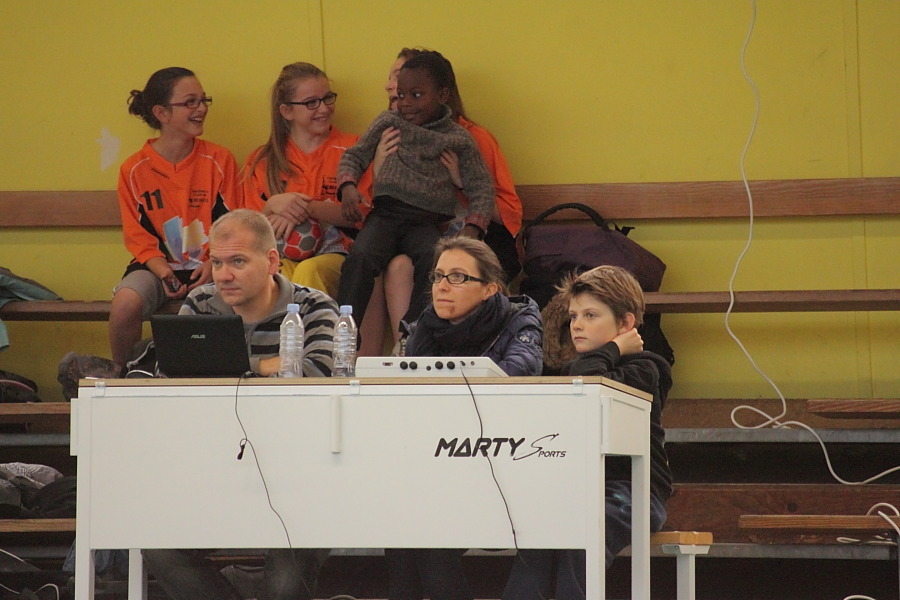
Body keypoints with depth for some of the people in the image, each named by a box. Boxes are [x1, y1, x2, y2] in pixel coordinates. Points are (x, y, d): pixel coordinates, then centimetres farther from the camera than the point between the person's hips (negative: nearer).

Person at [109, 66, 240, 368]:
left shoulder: (219, 160, 3)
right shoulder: (134, 170, 2)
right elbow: (138, 237, 2)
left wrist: (213, 265, -16)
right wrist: (164, 272, -16)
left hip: (209, 267, 0)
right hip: (158, 265, 0)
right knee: (125, 304, -31)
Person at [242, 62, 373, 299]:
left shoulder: (351, 149, 10)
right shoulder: (262, 161, 15)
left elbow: (362, 214, -1)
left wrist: (308, 208, -15)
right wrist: (273, 206, -10)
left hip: (336, 253, -1)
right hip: (281, 258, 1)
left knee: (309, 271, -37)